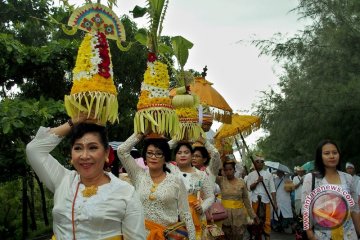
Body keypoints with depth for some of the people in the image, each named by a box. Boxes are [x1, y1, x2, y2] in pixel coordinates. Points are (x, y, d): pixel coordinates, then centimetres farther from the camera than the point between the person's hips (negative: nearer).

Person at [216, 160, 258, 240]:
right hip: (225, 214, 0)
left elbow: (246, 199, 7)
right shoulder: (221, 180, 0)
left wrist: (253, 215, 9)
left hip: (239, 215, 0)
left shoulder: (241, 182, 1)